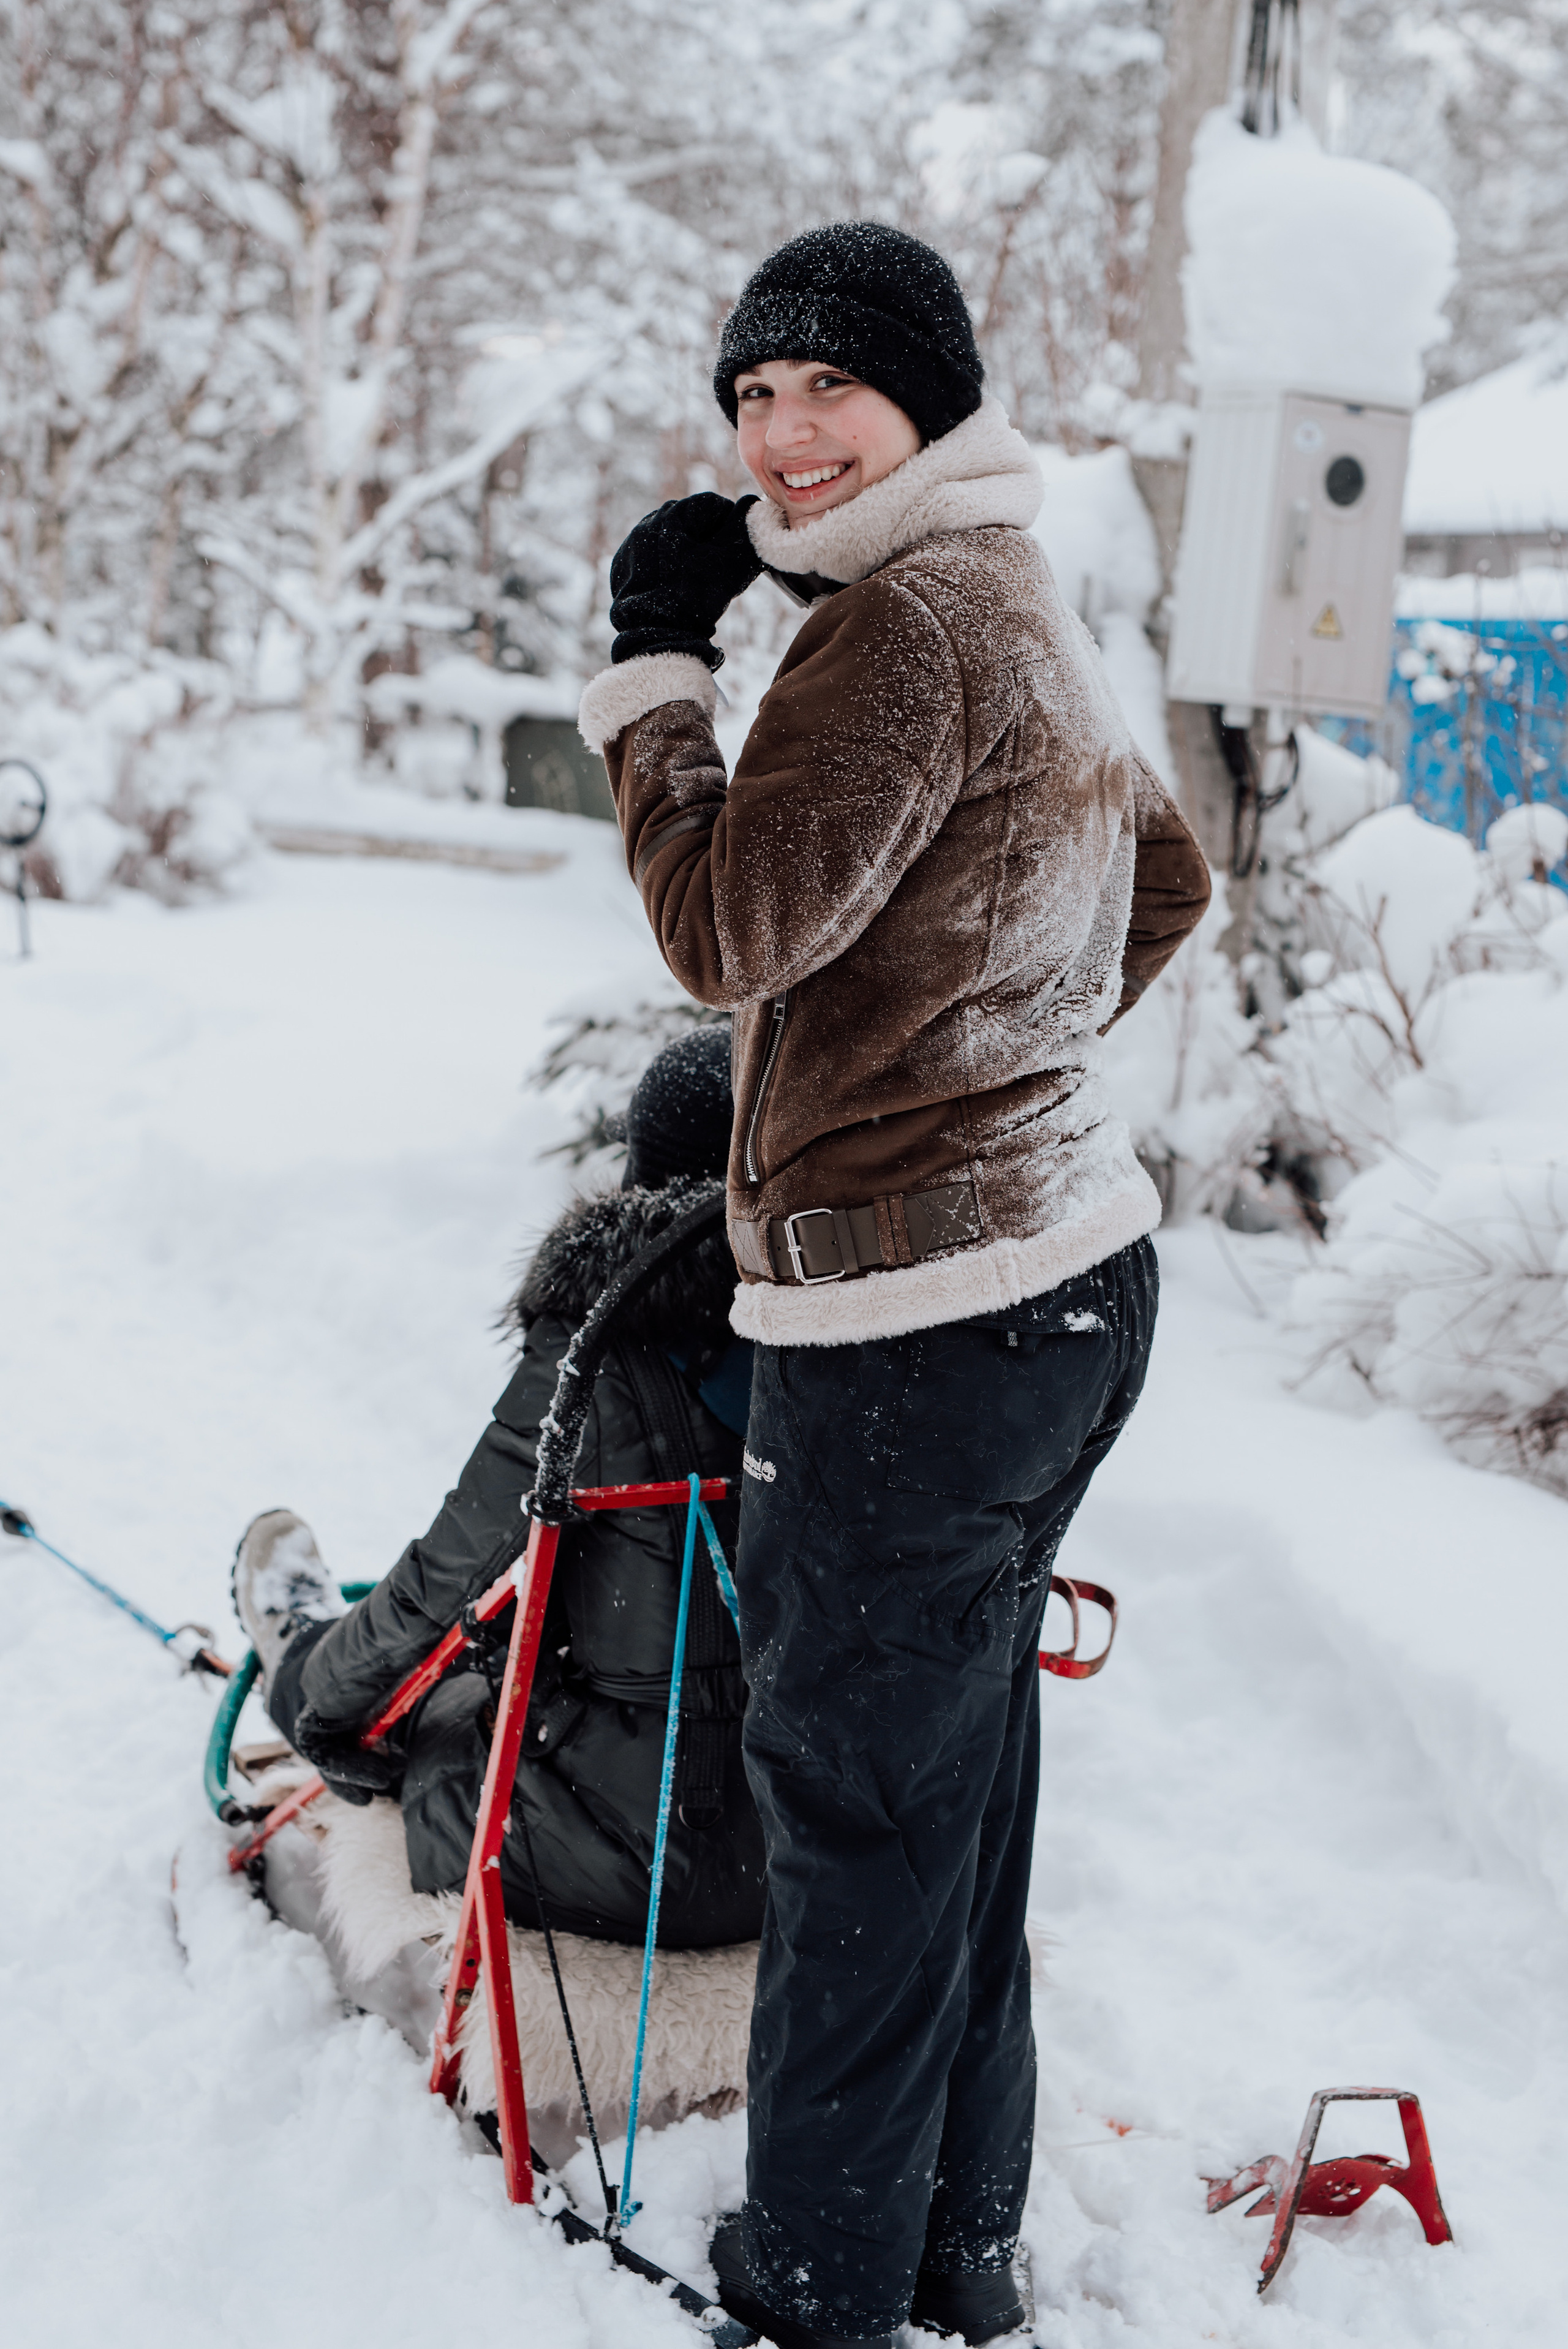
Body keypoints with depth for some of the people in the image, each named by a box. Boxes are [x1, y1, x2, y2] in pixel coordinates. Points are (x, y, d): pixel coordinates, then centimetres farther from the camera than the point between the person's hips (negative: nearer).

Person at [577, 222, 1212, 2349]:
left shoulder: (911, 615, -16)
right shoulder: (1034, 614, 16)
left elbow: (732, 924, -19)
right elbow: (1167, 883, 28)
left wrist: (652, 662, -8)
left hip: (916, 1318, -10)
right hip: (1071, 1268, 10)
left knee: (854, 1805, 3)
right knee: (963, 1780, 18)